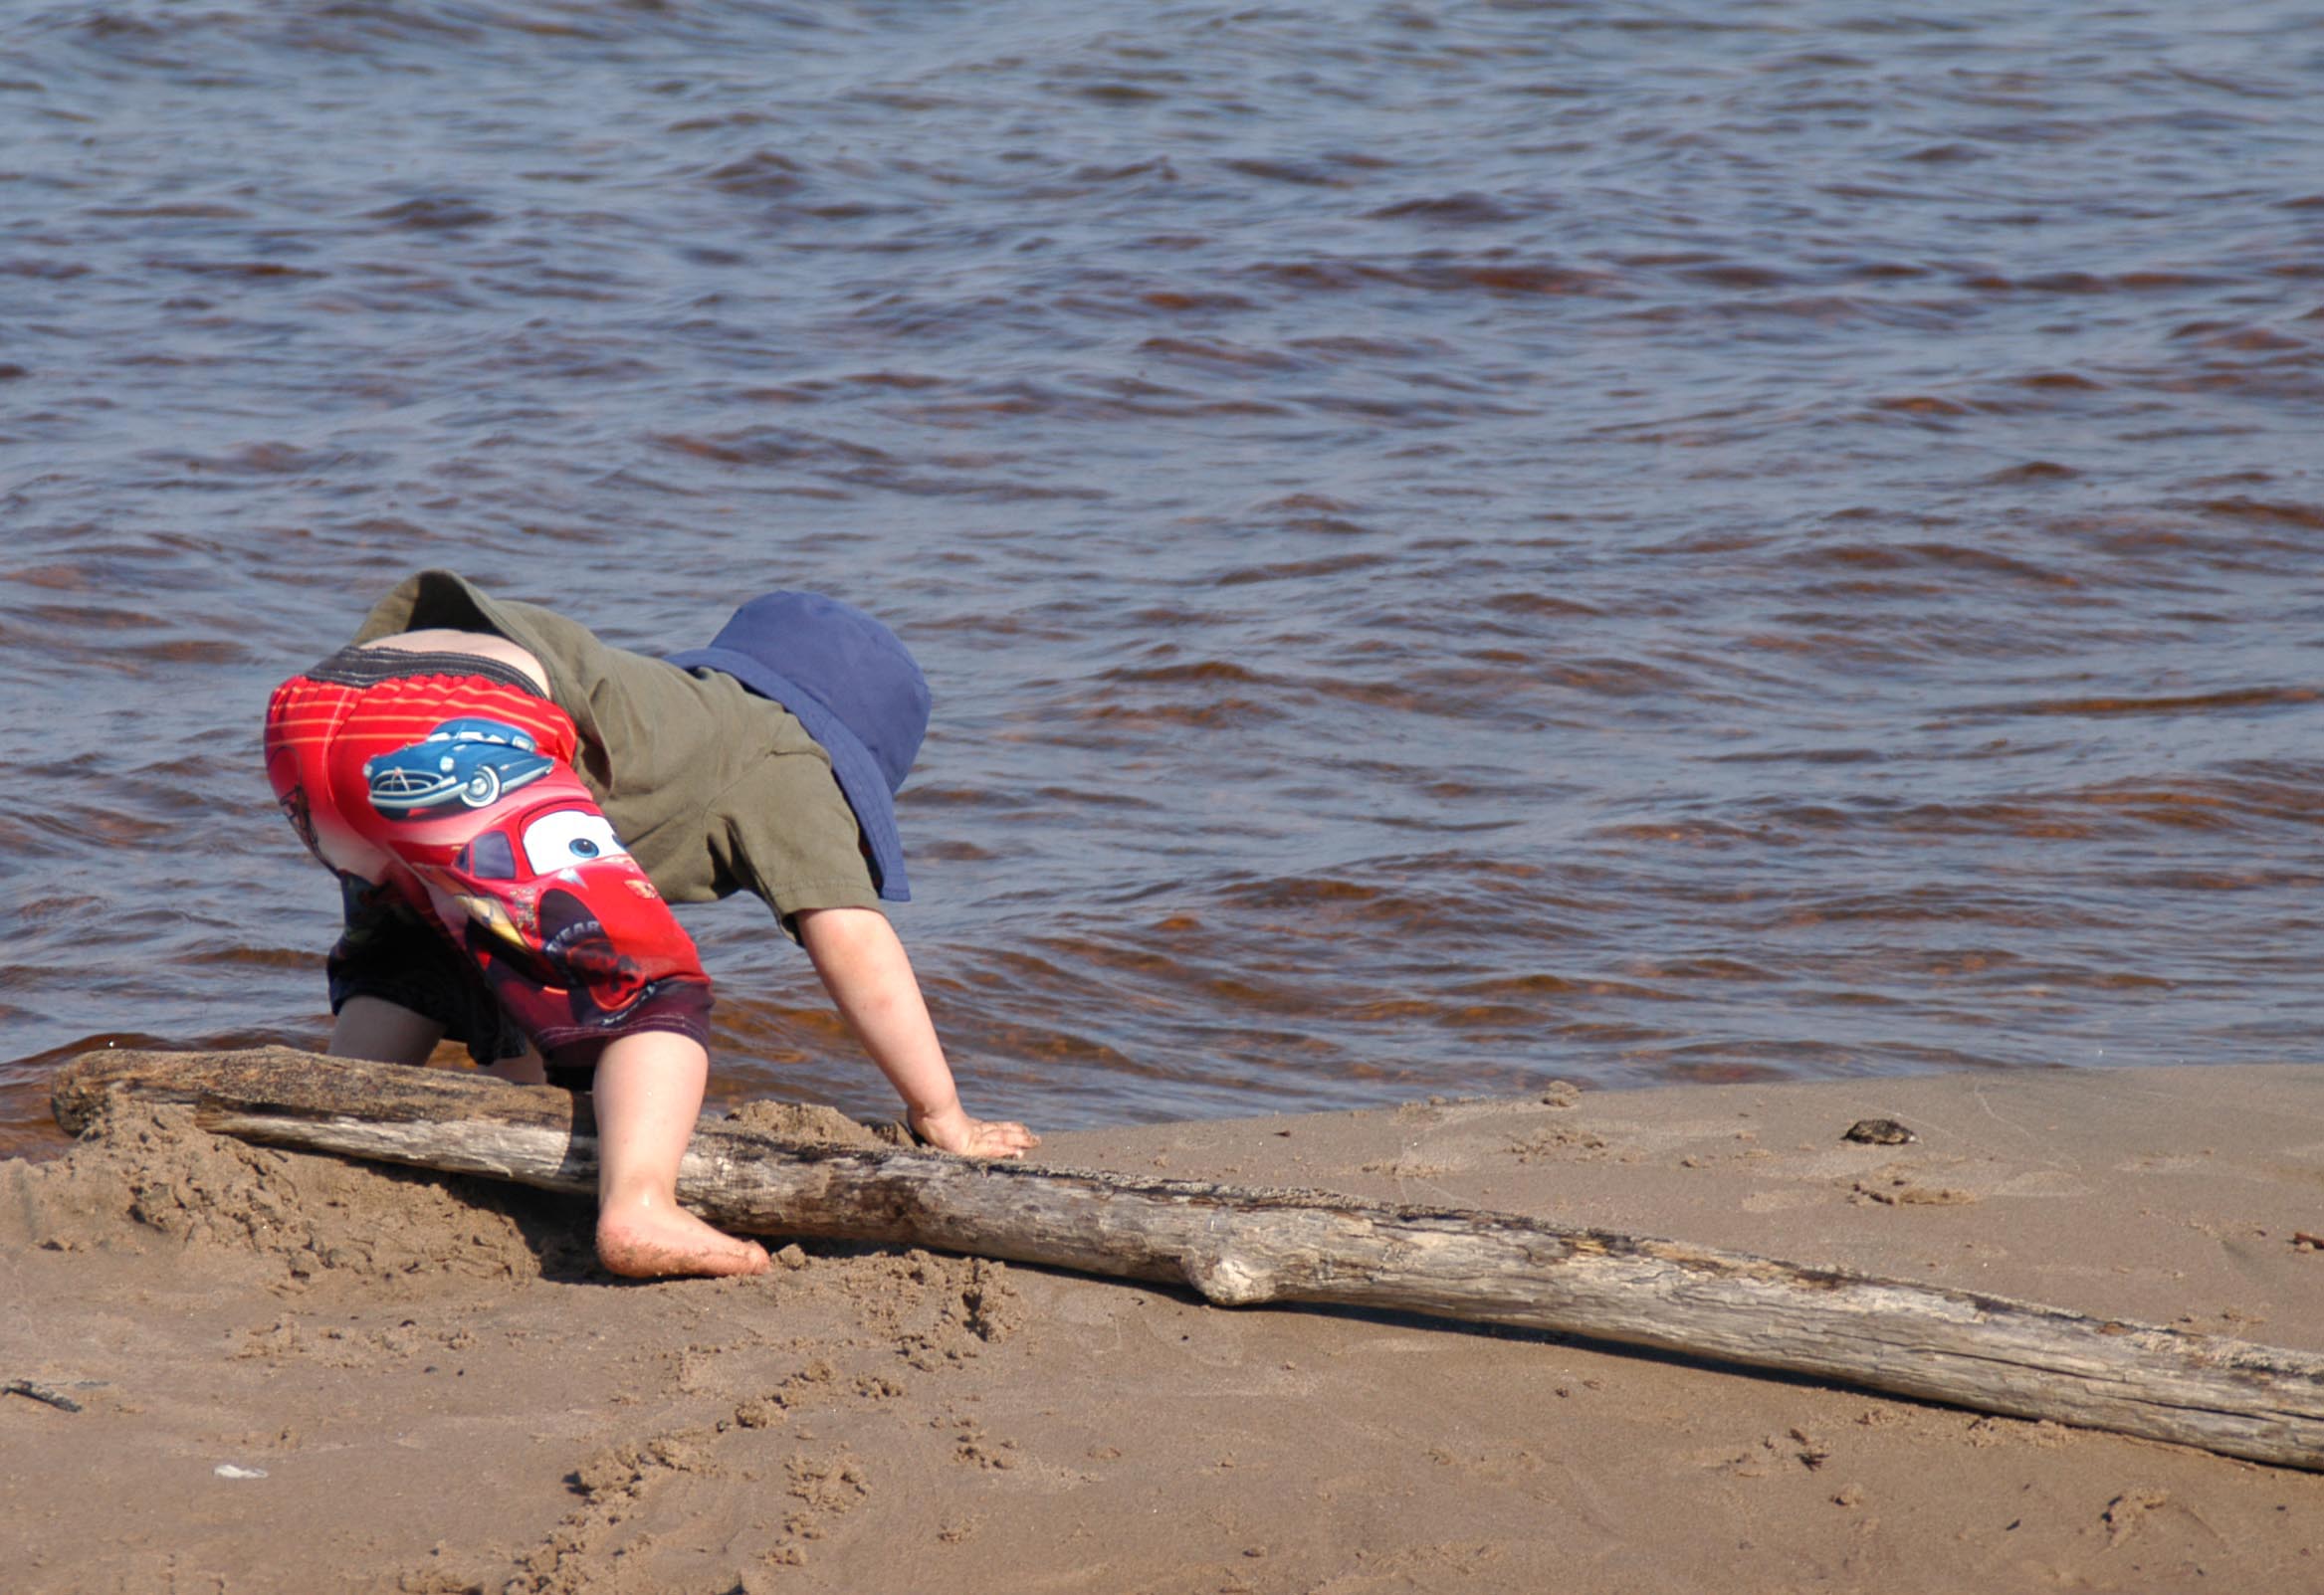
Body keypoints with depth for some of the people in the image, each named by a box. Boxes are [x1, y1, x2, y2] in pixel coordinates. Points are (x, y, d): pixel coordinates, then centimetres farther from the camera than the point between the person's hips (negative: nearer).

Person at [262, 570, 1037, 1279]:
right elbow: (851, 941, 10)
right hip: (458, 739, -8)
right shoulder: (783, 758, 22)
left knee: (418, 962, 35)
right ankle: (639, 1209, -21)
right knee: (652, 992, 1)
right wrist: (942, 1118, 17)